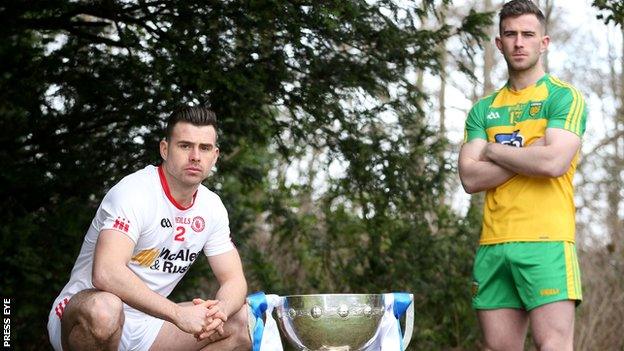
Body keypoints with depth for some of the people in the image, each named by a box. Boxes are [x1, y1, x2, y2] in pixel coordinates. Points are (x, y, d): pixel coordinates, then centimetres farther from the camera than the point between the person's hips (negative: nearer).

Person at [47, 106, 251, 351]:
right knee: (103, 308, -41)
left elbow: (234, 279, 4)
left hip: (143, 327, 7)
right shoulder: (134, 192, -20)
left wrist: (219, 311, -21)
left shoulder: (212, 208, 3)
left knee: (239, 319, -4)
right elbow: (106, 273, -35)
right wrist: (179, 314, -37)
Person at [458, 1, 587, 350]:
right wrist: (527, 155, -6)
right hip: (493, 244, 5)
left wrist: (493, 151, -1)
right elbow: (470, 178, 3)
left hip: (546, 242, -5)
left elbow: (554, 162, -14)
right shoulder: (483, 109, 16)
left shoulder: (564, 96, 2)